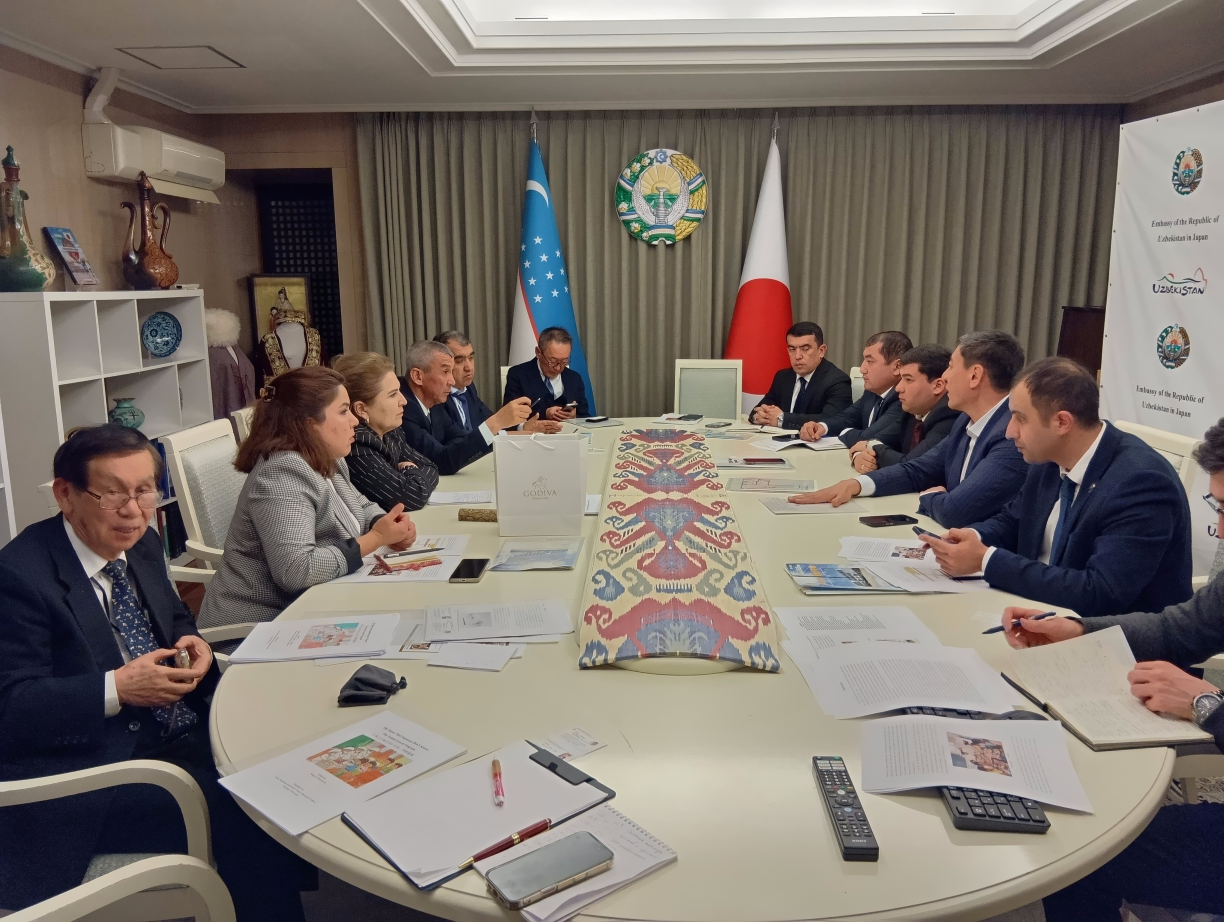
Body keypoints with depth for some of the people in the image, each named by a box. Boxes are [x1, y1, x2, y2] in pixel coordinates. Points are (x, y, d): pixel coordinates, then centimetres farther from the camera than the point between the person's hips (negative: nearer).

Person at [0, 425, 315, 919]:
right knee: (247, 816, -23)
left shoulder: (141, 544, 6)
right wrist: (118, 688, -26)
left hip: (185, 733, 7)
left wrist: (193, 643, -3)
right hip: (95, 773, -7)